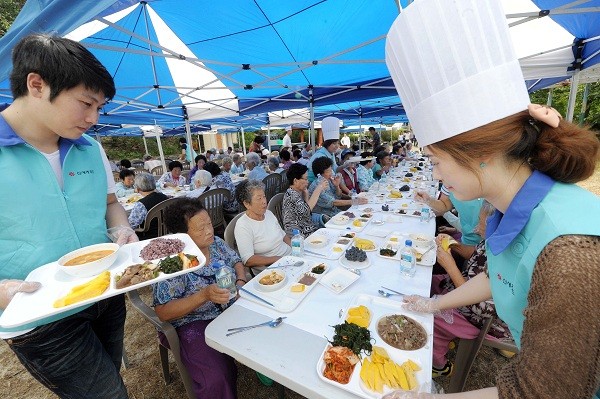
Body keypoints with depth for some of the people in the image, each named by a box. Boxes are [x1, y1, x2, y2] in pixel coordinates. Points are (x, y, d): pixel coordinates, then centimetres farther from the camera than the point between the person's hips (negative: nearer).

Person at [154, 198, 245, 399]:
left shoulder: (215, 243, -3)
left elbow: (237, 262, 11)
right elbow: (163, 313, -19)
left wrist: (241, 282, -10)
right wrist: (204, 295, -31)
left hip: (232, 310, 6)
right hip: (193, 324, -5)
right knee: (217, 379, -26)